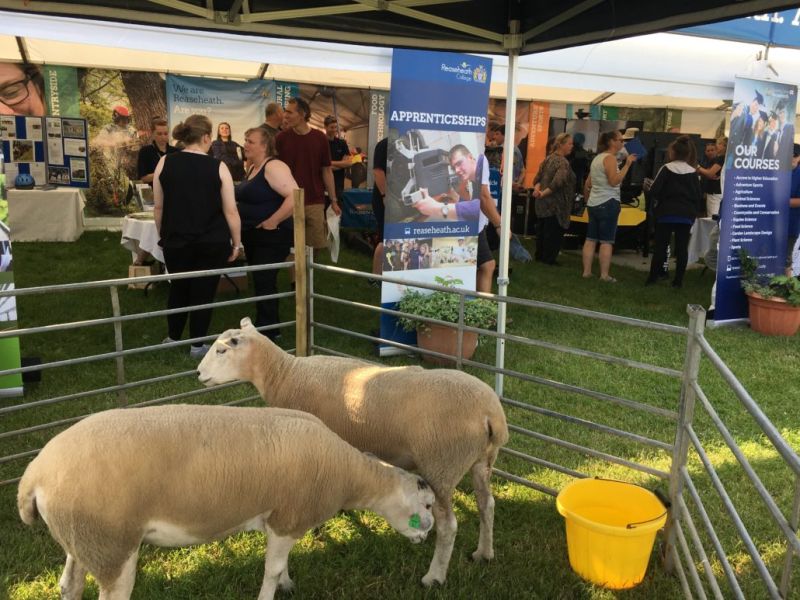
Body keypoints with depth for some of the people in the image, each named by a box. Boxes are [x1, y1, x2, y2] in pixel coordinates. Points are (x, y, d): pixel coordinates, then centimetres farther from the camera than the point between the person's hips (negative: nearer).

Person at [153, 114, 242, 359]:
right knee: (203, 292, 8)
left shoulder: (165, 163, -2)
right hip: (212, 242, -2)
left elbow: (159, 207, 3)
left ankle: (173, 338, 32)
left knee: (178, 288, 21)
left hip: (176, 240, 3)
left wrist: (164, 237, 15)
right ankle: (197, 345, 15)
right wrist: (236, 243, 2)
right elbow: (230, 211, -7)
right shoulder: (218, 167, -8)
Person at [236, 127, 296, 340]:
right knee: (261, 282, 15)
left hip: (272, 237, -10)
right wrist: (237, 207, 9)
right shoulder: (253, 168, 13)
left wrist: (272, 222, -23)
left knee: (264, 284, -5)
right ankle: (270, 327, 27)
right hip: (253, 236, 10)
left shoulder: (273, 166, -16)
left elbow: (294, 197, -27)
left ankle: (266, 335, 4)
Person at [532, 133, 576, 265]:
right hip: (555, 204, -8)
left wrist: (537, 188, -11)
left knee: (542, 230, 15)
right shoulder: (563, 162, -17)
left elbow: (538, 177, 6)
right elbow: (558, 182, -28)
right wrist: (543, 193, -21)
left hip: (542, 204, 9)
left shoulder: (548, 158, 10)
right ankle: (549, 258, 6)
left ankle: (539, 256, 24)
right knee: (554, 232, 1)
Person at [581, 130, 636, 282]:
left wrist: (588, 200, 31)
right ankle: (604, 275, -7)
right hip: (608, 203, -9)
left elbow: (587, 184, 20)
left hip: (594, 203, 9)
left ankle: (586, 271, 8)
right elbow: (614, 181, -24)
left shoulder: (597, 158, 17)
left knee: (591, 239, 7)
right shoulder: (610, 158, -11)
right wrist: (627, 164, -22)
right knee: (606, 241, -7)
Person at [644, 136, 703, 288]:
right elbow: (699, 196, 4)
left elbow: (654, 191, -10)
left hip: (666, 213, -2)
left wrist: (658, 201, 9)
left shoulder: (666, 169, -7)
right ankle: (678, 280, 6)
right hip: (686, 215, 2)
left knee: (660, 245, 5)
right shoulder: (693, 172, 3)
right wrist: (695, 211, 15)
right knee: (682, 247, 6)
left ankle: (652, 277, 7)